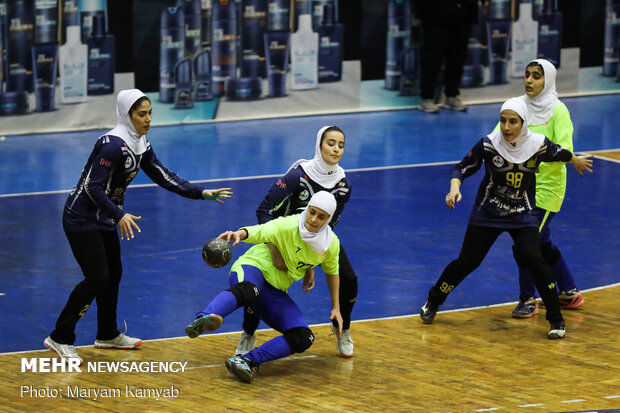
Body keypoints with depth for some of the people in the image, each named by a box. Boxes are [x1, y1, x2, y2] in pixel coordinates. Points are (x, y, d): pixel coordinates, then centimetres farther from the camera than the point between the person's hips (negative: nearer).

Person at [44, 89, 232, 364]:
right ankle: (60, 339, -7)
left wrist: (201, 193, 4)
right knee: (97, 277, -13)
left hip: (105, 219, 9)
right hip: (82, 219, -9)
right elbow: (92, 187, -26)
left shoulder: (140, 145, 5)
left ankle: (108, 335, 32)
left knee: (113, 273, 16)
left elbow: (163, 177, 10)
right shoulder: (114, 144, -24)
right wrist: (119, 215, -33)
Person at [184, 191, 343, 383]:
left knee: (304, 338, -15)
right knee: (247, 290, -44)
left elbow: (332, 272, 21)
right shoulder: (288, 226, -16)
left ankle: (247, 361, -25)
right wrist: (239, 234, -56)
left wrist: (336, 308, 20)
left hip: (275, 292, 6)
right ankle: (204, 318, -71)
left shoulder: (331, 244, 2)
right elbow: (259, 231, -33)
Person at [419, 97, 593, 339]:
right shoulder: (489, 144, -17)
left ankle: (556, 319, -5)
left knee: (533, 259, -20)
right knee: (466, 263, 0)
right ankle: (432, 302, 27)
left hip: (522, 216, 0)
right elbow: (462, 168, -8)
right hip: (487, 214, 0)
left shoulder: (538, 144, -14)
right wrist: (455, 187, -29)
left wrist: (576, 161, 29)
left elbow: (559, 154, 10)